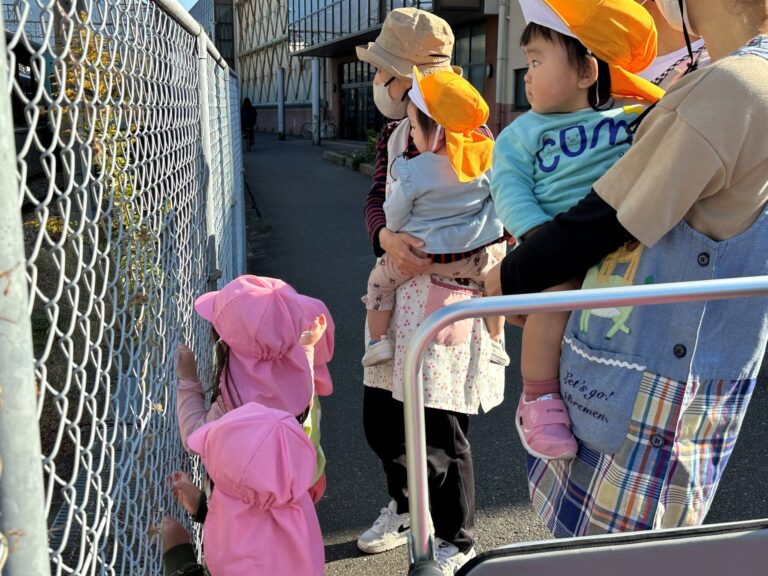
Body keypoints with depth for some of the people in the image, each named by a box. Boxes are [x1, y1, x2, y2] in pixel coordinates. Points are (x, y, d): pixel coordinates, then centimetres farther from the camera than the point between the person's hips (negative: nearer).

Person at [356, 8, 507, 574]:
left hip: (450, 289, -8)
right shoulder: (394, 135, 11)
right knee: (381, 415, 17)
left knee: (440, 428, 1)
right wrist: (387, 237, -20)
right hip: (398, 289, 8)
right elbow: (376, 201, 2)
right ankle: (404, 507, 44)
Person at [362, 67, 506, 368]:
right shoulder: (487, 161, -7)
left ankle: (378, 340, 24)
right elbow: (498, 201, 7)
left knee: (379, 280, 21)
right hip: (472, 256, 2)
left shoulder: (411, 172, -16)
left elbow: (394, 218, -6)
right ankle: (495, 341, 31)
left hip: (419, 253, -2)